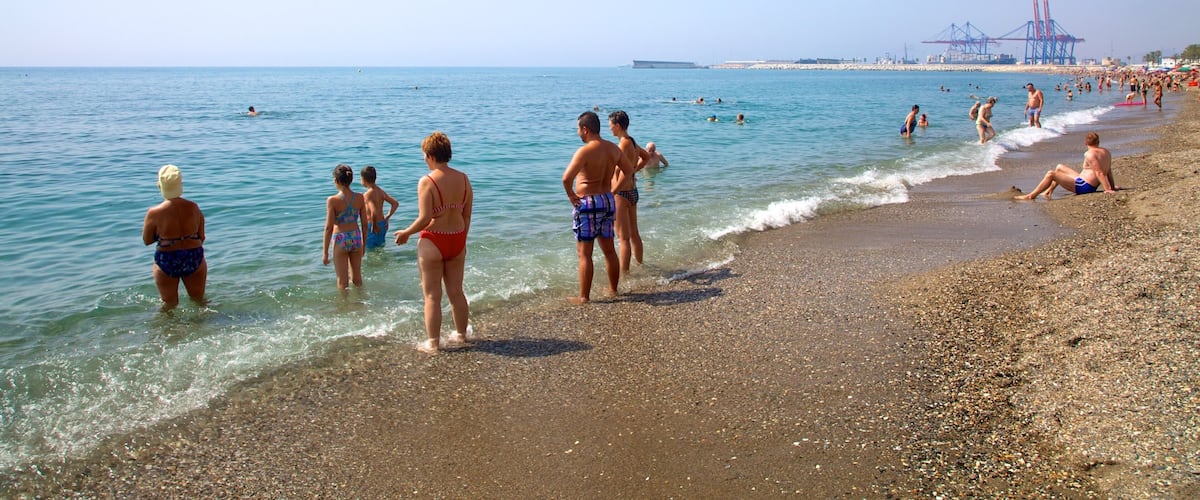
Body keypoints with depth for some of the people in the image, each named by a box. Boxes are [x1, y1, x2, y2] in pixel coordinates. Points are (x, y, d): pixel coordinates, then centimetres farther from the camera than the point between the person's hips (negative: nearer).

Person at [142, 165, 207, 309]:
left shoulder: (154, 213, -15)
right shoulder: (194, 207, -7)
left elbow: (146, 240, -2)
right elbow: (201, 237, 1)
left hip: (166, 261, -2)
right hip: (194, 258, 2)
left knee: (169, 305, 17)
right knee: (199, 300, 22)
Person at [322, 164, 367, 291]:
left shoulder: (332, 200, -15)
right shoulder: (360, 198, -4)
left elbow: (329, 228, -13)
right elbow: (364, 223, 2)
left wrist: (325, 252, -6)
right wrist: (364, 243, 16)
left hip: (340, 240, -4)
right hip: (356, 238, 4)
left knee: (343, 281, 9)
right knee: (357, 278, 20)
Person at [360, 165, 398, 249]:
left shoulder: (367, 194, -19)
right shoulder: (381, 191, 4)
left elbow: (374, 212, -31)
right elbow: (395, 203, 6)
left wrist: (374, 226, -18)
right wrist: (387, 217, 9)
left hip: (371, 226, -8)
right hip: (382, 224, 8)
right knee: (381, 247, 21)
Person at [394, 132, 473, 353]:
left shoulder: (427, 182, -17)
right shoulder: (463, 179, 0)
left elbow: (425, 219, -22)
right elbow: (467, 215, 5)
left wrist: (406, 233, -5)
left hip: (432, 243, -6)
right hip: (457, 240, 6)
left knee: (432, 295, 6)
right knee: (456, 291, 19)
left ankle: (432, 343, 12)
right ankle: (461, 334, 32)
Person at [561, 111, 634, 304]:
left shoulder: (585, 151, -18)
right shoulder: (613, 148, 4)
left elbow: (567, 178, -29)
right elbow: (629, 170, 17)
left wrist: (571, 195, -12)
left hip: (588, 203, -7)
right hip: (608, 201, 7)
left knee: (584, 253, 1)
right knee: (609, 250, 17)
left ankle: (584, 296, 5)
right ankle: (613, 289, 28)